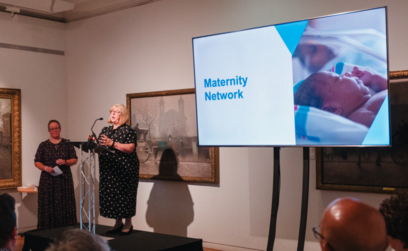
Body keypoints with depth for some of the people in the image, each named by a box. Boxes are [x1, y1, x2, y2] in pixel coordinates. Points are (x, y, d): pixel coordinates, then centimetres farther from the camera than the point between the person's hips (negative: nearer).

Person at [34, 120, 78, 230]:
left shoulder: (67, 144, 8)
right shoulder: (43, 145, 7)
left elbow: (75, 159, 6)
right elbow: (37, 162, 6)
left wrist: (65, 162, -13)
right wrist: (45, 168, -12)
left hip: (64, 179, 0)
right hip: (48, 179, 0)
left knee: (65, 205, -2)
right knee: (48, 205, -3)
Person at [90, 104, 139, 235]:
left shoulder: (128, 130, -4)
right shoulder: (105, 130, 16)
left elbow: (130, 148, -17)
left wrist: (113, 143, -23)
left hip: (124, 169, -6)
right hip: (108, 170, 6)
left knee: (124, 195, -2)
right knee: (110, 195, 8)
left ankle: (128, 224, 11)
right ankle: (118, 223, 22)